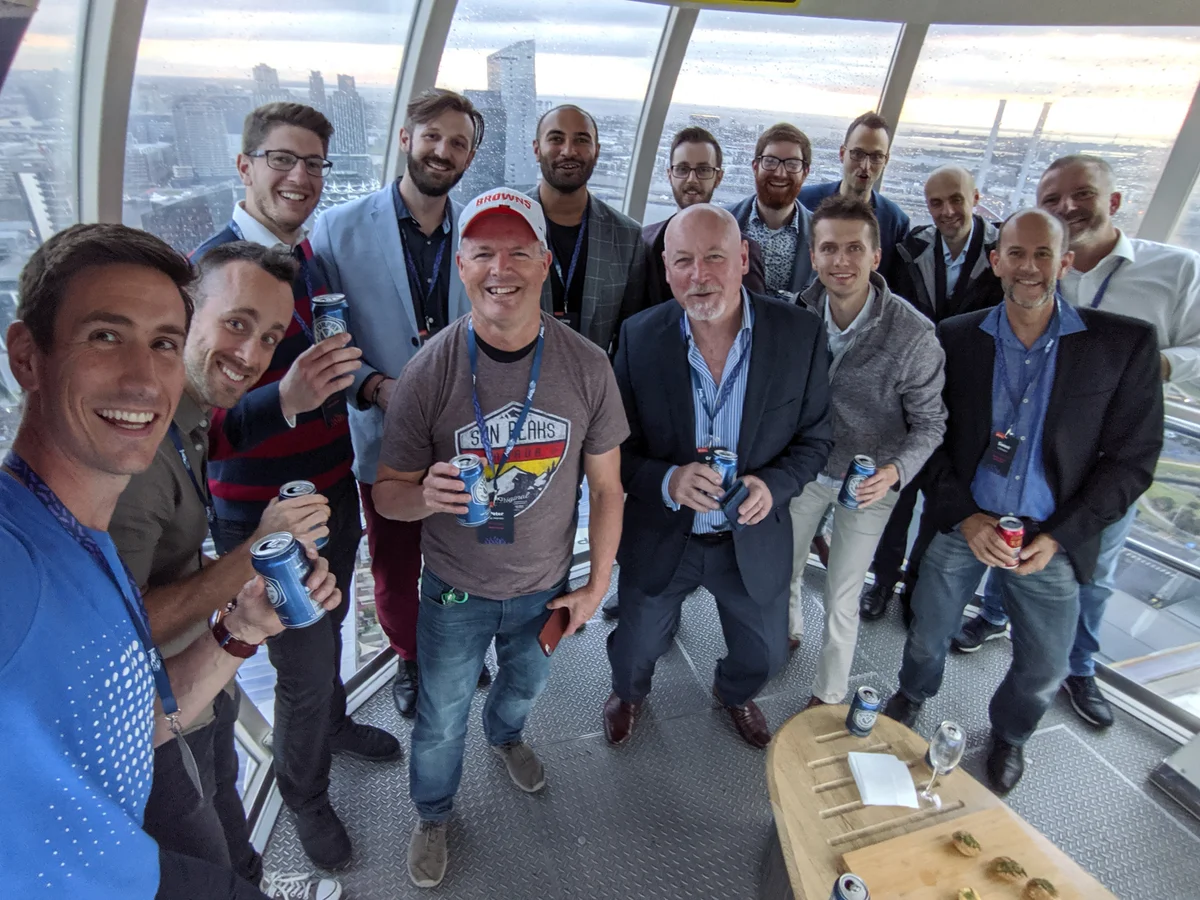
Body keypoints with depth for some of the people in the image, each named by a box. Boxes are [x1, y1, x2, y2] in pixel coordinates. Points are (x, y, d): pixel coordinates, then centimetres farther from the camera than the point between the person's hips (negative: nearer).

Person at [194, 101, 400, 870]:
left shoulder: (317, 253, 3)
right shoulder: (208, 270, -19)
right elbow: (194, 427, -26)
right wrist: (284, 400, -40)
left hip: (335, 490, 7)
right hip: (263, 516, -6)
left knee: (328, 628, 28)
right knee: (306, 667, 9)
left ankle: (333, 722, 57)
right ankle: (305, 793, 39)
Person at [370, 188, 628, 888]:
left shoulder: (587, 366, -17)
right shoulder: (429, 371, -21)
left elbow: (606, 487, -6)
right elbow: (388, 494, -12)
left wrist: (598, 585, -3)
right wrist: (424, 494, -35)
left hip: (546, 586, 2)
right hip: (455, 591, -2)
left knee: (527, 681, 31)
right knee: (442, 719, 21)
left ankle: (507, 736, 68)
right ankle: (434, 814, 53)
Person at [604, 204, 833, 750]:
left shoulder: (799, 333, -15)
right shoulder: (639, 337, -16)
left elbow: (814, 437, -5)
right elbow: (617, 447, -10)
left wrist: (774, 484, -24)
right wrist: (666, 480, -30)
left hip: (754, 538, 1)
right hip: (660, 538, 0)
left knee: (765, 654, 23)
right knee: (635, 650, 21)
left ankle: (734, 693, 62)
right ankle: (629, 693, 60)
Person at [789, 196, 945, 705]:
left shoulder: (913, 334, -23)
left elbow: (930, 423, -13)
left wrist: (895, 470, -29)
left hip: (869, 482, -3)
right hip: (805, 468, 4)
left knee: (841, 598, 8)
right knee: (783, 570, 20)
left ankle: (829, 695, 33)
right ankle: (789, 632, 53)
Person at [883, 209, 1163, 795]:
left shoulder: (1125, 343, -7)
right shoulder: (956, 338, -4)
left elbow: (1131, 458, -4)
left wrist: (1059, 536, -11)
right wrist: (964, 516, -12)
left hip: (1052, 540, 0)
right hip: (963, 525, 0)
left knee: (1043, 669, 15)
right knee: (928, 636, 15)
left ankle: (1008, 734, 48)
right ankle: (912, 696, 49)